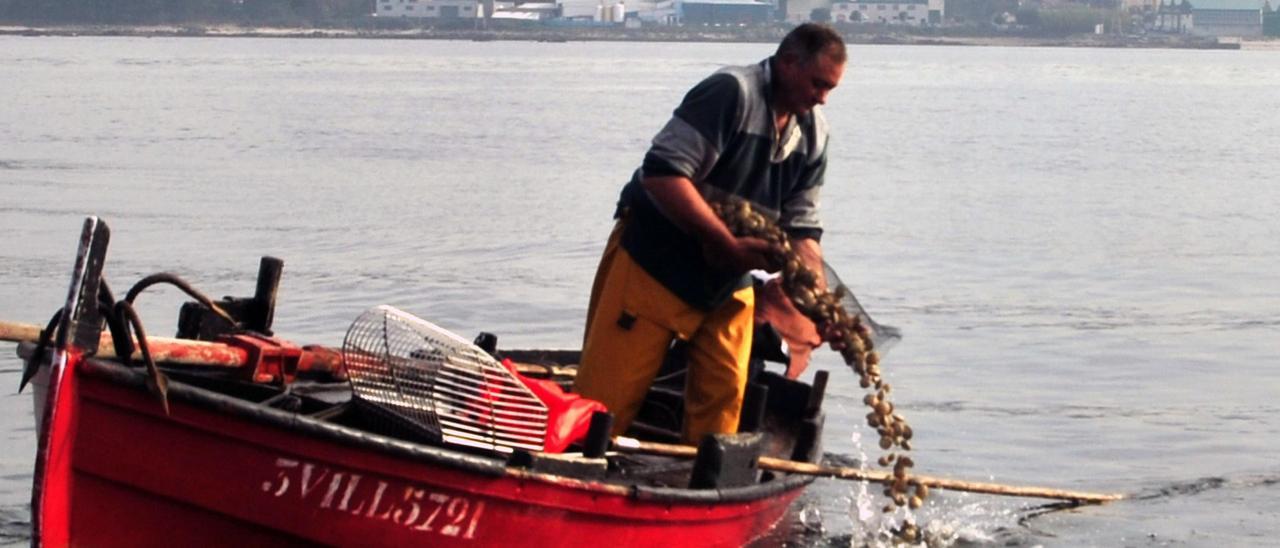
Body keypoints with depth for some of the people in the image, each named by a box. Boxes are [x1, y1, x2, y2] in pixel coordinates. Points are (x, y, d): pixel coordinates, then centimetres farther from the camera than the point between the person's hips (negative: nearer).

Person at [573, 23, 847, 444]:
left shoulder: (814, 136, 3)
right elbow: (663, 173, -27)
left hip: (729, 283, 7)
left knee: (723, 400, 2)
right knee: (607, 398, -6)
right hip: (655, 263, -7)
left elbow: (801, 226, 5)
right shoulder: (731, 92, -19)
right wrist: (729, 244, -29)